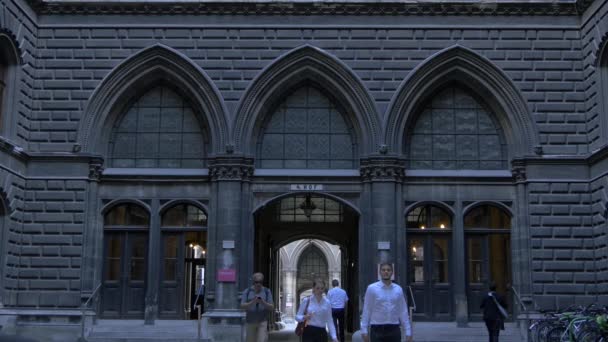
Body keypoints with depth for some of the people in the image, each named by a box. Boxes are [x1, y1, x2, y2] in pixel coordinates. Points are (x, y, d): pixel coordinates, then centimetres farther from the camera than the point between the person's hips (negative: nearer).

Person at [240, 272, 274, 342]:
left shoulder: (267, 291, 1)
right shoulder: (247, 292, 2)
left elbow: (272, 307, -3)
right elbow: (242, 306, -6)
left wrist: (263, 302, -22)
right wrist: (252, 302, -23)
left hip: (263, 321, -2)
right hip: (250, 321, 2)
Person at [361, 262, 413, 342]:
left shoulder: (398, 289, 5)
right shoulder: (372, 288, -2)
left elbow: (403, 311, 7)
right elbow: (366, 311, -2)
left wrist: (408, 332, 5)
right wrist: (364, 331, -5)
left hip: (394, 330, 3)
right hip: (377, 330, -3)